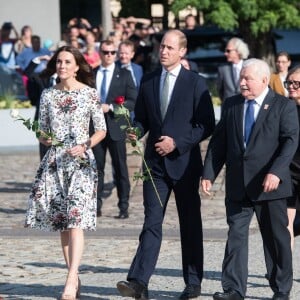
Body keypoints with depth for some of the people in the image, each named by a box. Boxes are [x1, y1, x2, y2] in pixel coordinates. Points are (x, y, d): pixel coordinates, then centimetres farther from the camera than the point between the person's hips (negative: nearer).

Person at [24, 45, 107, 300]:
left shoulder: (90, 94, 0)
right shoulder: (48, 95, 9)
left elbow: (101, 129, 3)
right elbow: (43, 129, 15)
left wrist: (85, 146, -12)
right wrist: (44, 139, -8)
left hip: (81, 161, -4)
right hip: (55, 161, 4)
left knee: (75, 220, -15)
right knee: (61, 222, 6)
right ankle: (74, 278, 15)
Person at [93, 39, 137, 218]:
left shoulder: (124, 75, 4)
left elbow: (133, 101, -3)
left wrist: (111, 107, -13)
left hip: (116, 128, -2)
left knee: (120, 168, 0)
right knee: (96, 168, 3)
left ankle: (124, 207, 3)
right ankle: (96, 205, 7)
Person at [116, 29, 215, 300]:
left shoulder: (195, 83, -3)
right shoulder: (148, 82, 10)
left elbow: (207, 124, -5)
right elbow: (142, 117, 16)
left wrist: (177, 143, -14)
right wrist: (136, 131, -7)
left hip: (184, 162, -3)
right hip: (155, 162, 3)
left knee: (190, 224, 7)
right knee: (152, 222, -5)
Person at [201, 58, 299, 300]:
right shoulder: (231, 105, 11)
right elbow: (218, 142, 11)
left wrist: (276, 172, -24)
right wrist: (209, 174, 2)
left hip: (269, 184, -3)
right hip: (238, 185, 3)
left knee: (276, 237, 6)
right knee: (236, 235, -2)